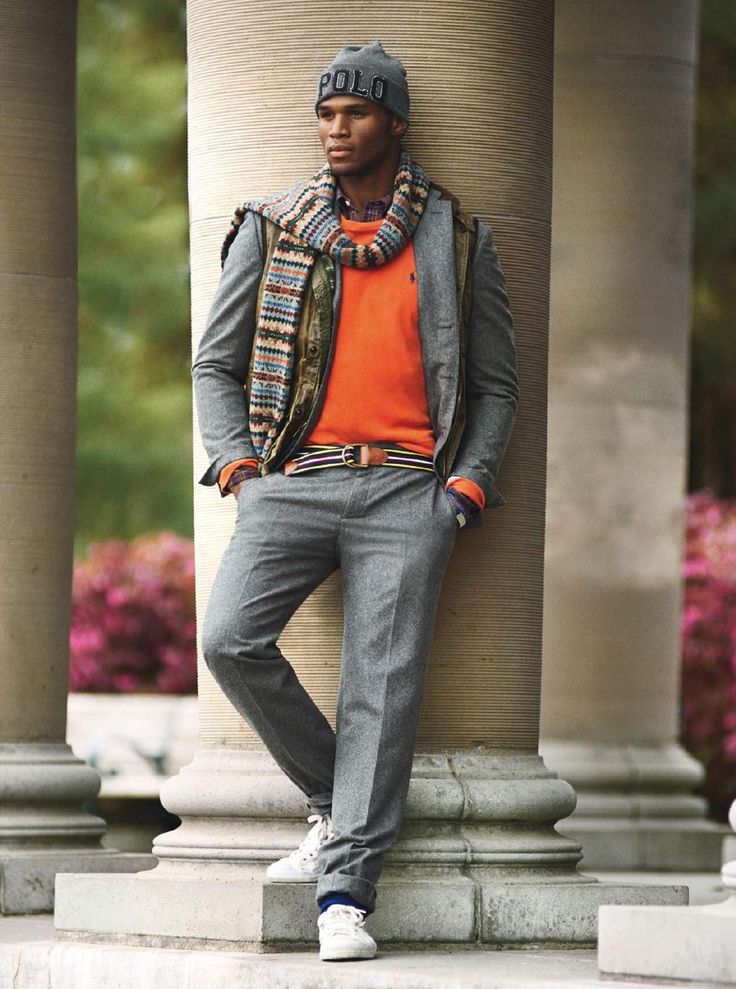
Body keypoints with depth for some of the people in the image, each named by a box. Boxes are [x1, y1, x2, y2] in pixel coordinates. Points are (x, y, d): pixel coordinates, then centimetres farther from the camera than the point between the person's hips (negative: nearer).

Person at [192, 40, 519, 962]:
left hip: (407, 487, -1)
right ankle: (331, 803, 1)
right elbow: (215, 363, 16)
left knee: (384, 681, -9)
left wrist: (469, 483, 1)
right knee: (230, 638, -19)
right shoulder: (271, 229, 12)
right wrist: (236, 461, 1)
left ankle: (346, 889, -7)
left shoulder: (456, 239, 11)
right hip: (293, 478, 1)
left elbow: (496, 384, 15)